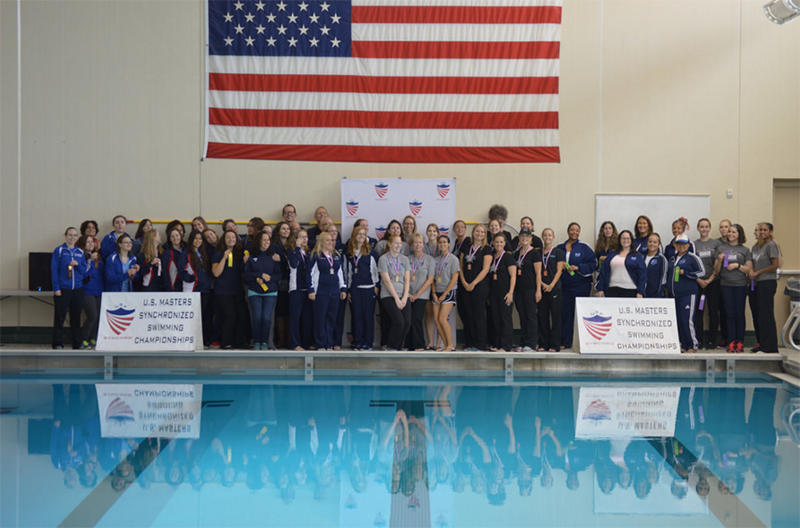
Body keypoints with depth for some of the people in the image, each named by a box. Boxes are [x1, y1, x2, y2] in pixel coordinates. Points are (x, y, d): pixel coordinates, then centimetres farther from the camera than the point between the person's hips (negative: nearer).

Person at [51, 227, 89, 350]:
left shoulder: (80, 252, 12)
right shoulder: (59, 251, 1)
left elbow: (85, 271, 11)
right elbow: (54, 270, -3)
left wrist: (77, 265, -9)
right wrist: (56, 288, -10)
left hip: (77, 289, 4)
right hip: (63, 289, -4)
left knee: (76, 318, 7)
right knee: (60, 317, -4)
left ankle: (76, 345, 13)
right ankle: (58, 344, 1)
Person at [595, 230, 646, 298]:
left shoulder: (637, 256, 6)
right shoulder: (612, 254, 14)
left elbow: (642, 274, 0)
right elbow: (603, 272, 11)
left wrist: (640, 292, -9)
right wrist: (600, 288, 3)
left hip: (630, 290, -2)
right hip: (613, 289, 2)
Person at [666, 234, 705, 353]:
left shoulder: (692, 257, -2)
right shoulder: (672, 259, 17)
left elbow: (702, 272, -4)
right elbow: (667, 274, 28)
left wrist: (686, 273, -13)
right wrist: (668, 287, 17)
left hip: (688, 294, -6)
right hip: (674, 294, 6)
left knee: (687, 321, -11)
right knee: (678, 321, 6)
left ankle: (693, 346, -1)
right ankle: (684, 345, 14)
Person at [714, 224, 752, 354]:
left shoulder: (745, 250, 6)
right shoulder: (721, 249, 11)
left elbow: (749, 269, 3)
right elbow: (716, 270, 10)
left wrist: (737, 265, -10)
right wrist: (719, 261, -7)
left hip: (740, 285, -1)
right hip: (725, 285, 1)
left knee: (739, 314, 0)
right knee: (730, 314, 2)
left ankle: (740, 342, 6)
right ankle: (731, 342, 4)